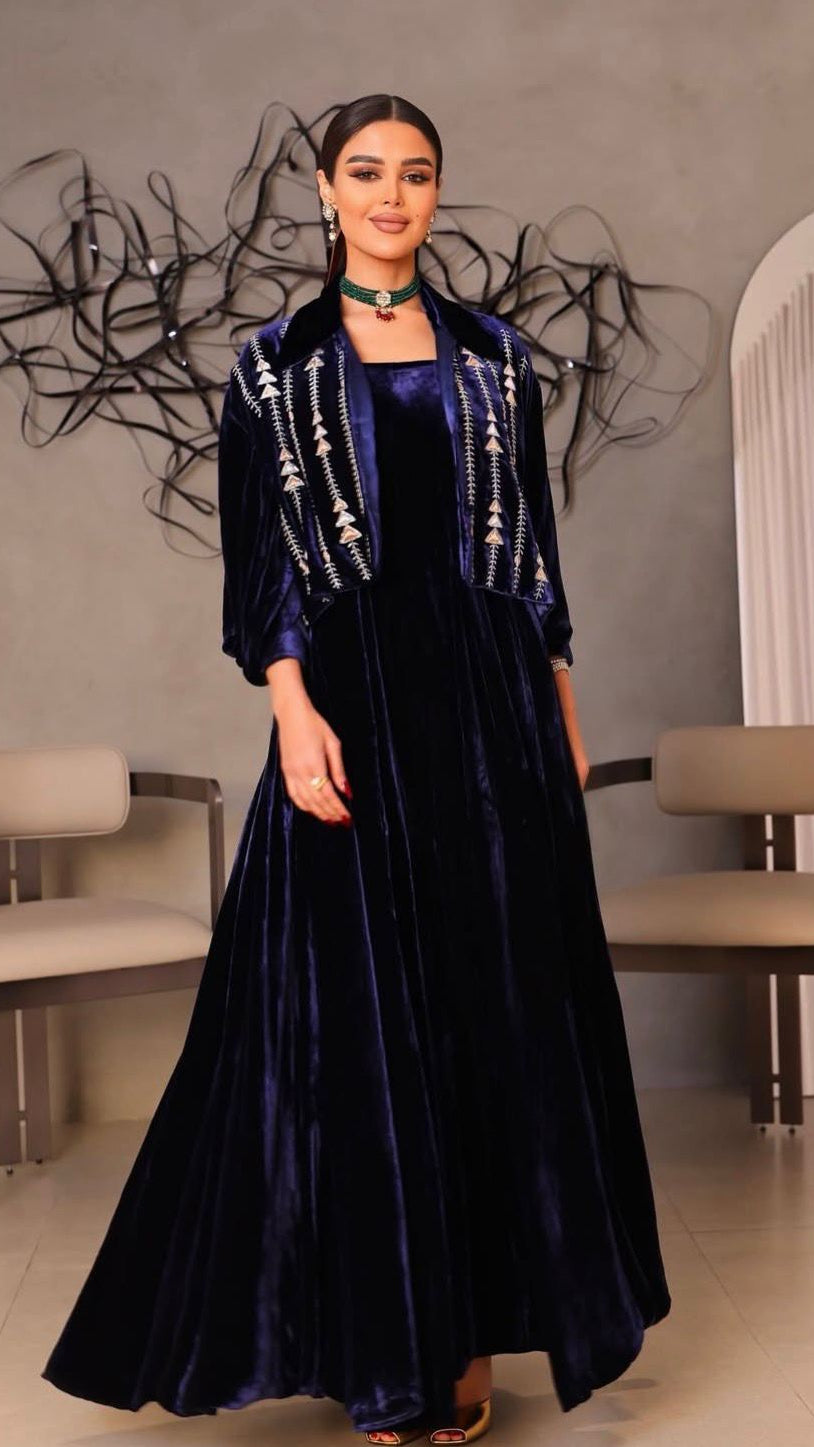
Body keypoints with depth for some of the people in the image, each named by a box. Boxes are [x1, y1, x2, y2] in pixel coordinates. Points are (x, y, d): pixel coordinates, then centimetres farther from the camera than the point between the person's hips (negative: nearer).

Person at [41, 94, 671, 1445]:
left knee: (504, 1000, 3)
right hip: (353, 698, -2)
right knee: (361, 1013, -1)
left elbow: (535, 545, 12)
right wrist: (295, 708, -13)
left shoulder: (498, 355, 12)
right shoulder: (275, 362, 7)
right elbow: (256, 559, 0)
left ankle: (477, 1328, 16)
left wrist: (565, 712, 8)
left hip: (492, 700, 2)